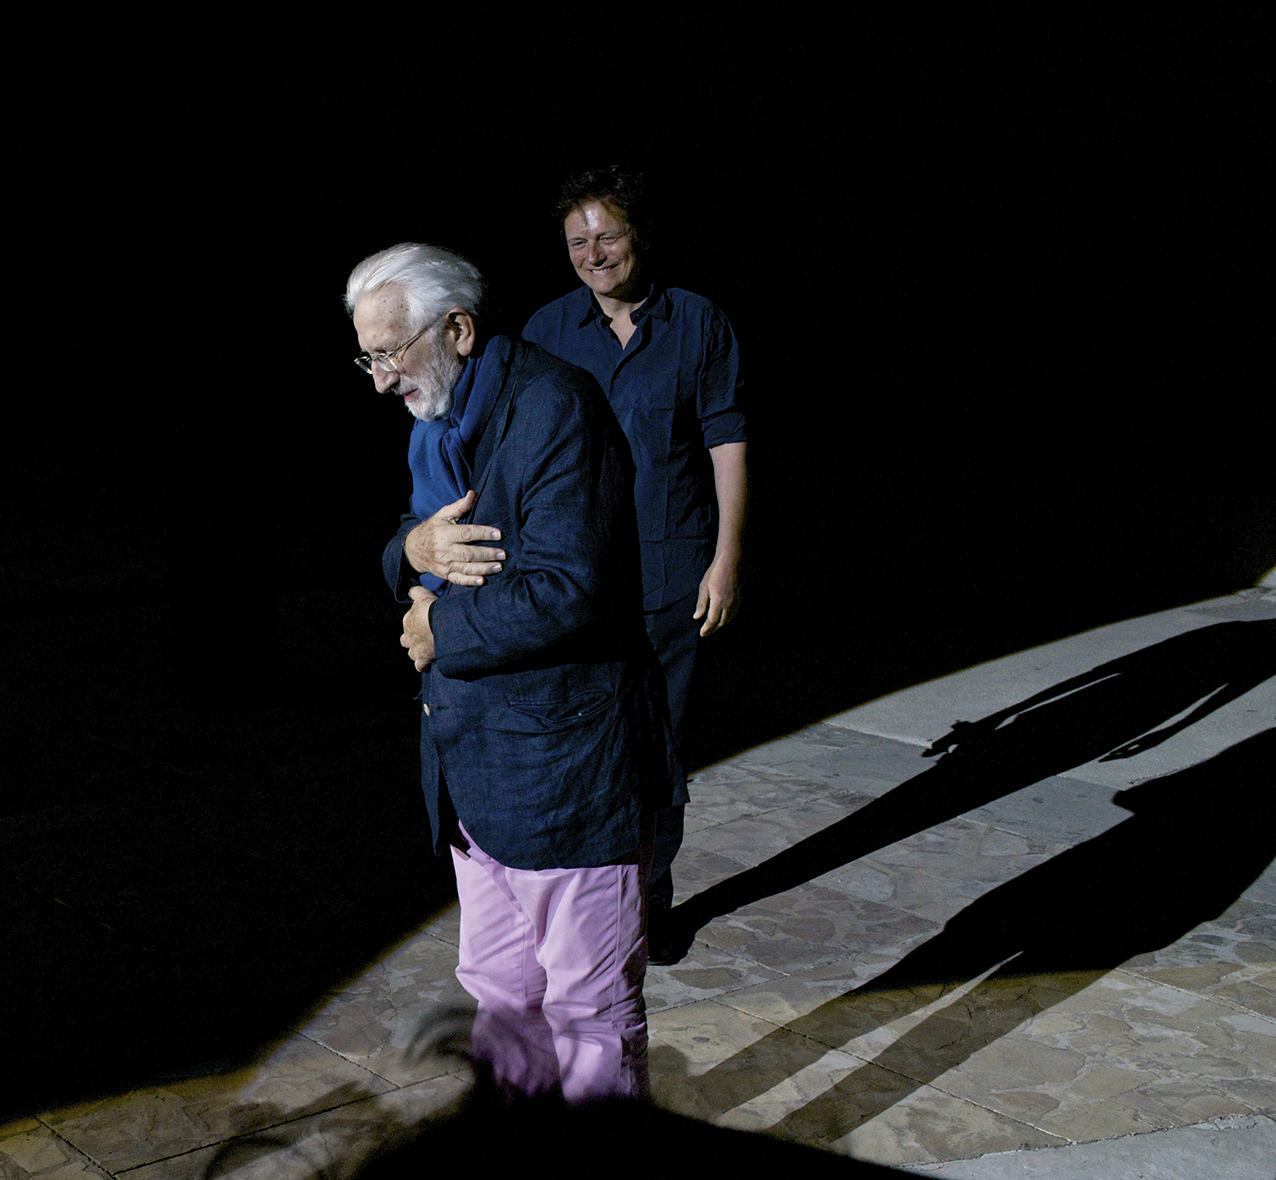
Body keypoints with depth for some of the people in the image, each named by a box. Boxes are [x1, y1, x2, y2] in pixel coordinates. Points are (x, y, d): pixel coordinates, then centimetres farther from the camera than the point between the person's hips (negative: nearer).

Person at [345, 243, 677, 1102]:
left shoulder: (554, 406, -17)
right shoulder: (437, 425, 12)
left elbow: (569, 590, -26)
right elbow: (404, 564, 20)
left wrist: (440, 630, -13)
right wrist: (416, 548, -5)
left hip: (565, 764, -9)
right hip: (475, 762, 9)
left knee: (588, 1004, 4)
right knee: (500, 990, 19)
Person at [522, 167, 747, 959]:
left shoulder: (698, 324, 0)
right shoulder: (547, 331, 4)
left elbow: (727, 446, 0)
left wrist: (726, 559, -5)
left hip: (672, 576, -1)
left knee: (661, 747, 8)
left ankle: (649, 905, 24)